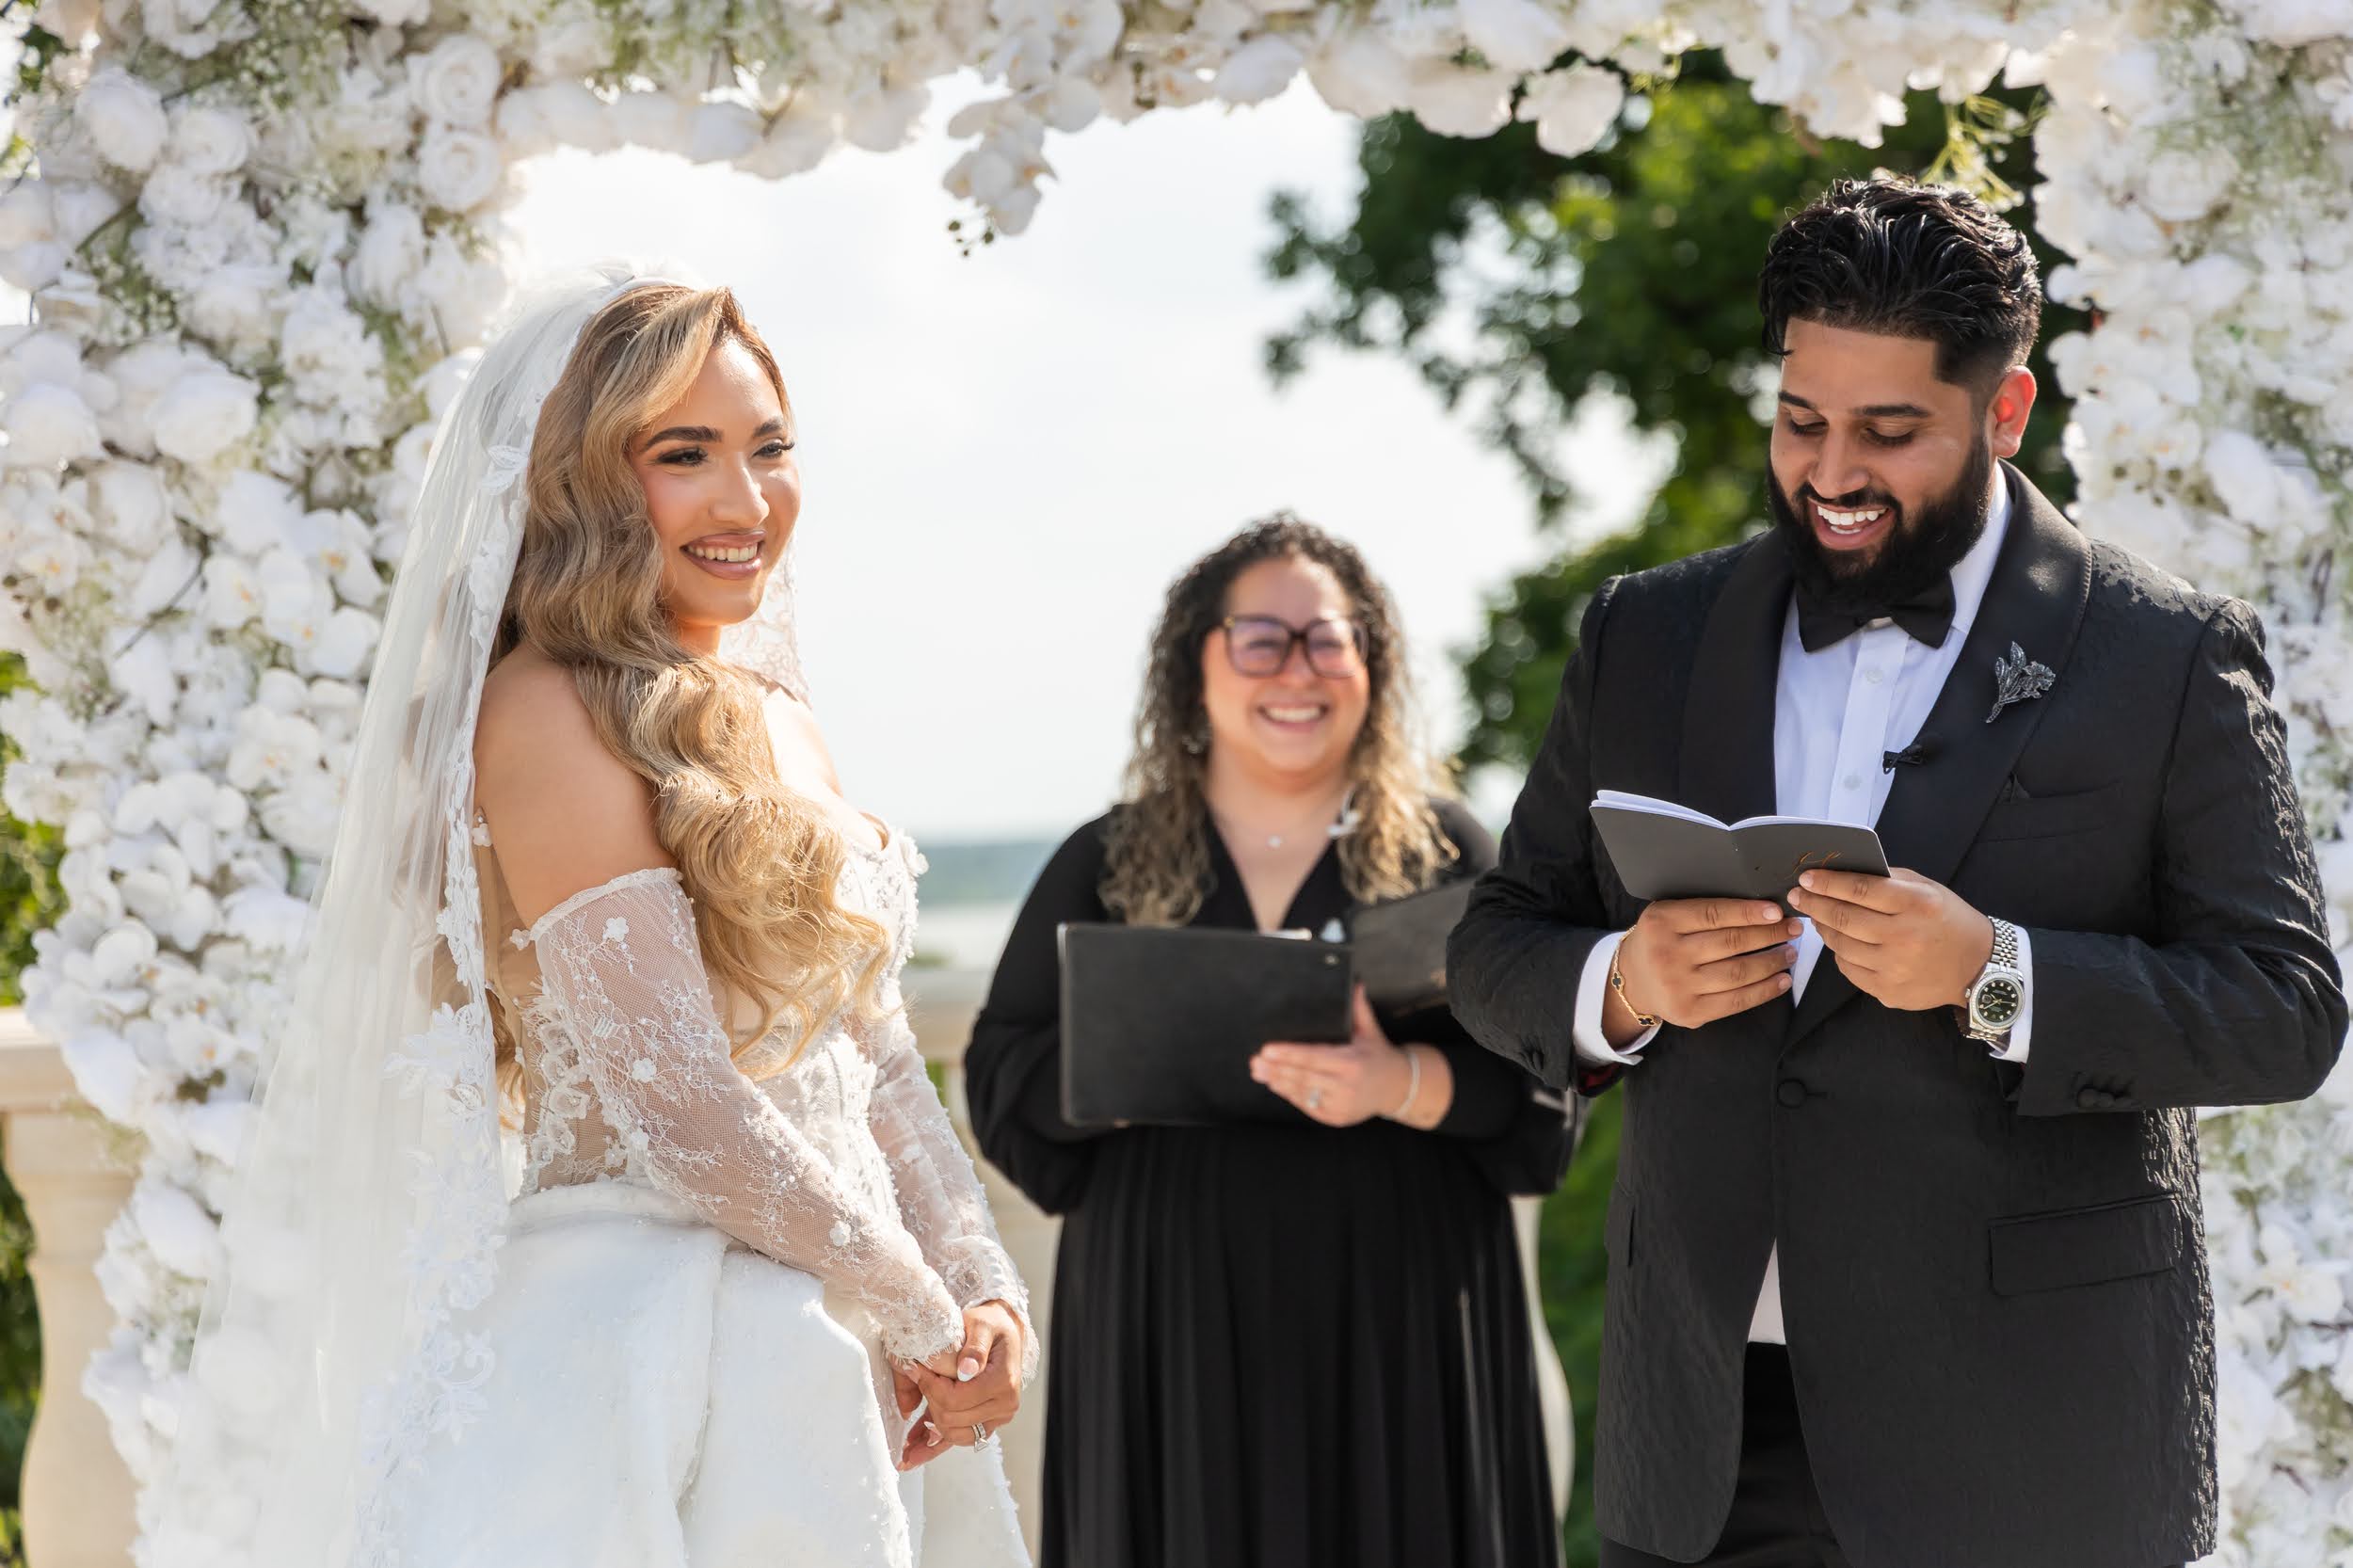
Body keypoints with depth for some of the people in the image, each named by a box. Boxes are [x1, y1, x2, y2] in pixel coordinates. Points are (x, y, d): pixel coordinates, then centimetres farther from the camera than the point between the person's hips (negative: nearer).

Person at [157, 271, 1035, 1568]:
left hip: (815, 1367, 8)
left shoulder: (772, 720, 14)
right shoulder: (550, 714, -13)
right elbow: (682, 1116, -18)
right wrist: (921, 1315, -8)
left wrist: (987, 1292, -1)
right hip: (636, 1352, -8)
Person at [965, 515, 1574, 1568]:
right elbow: (1006, 1081, 5)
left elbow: (1538, 1074, -1)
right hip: (1173, 1323, 1)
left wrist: (1401, 1084, -20)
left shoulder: (1444, 851, 7)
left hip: (1392, 1323, 0)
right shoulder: (1107, 866, 11)